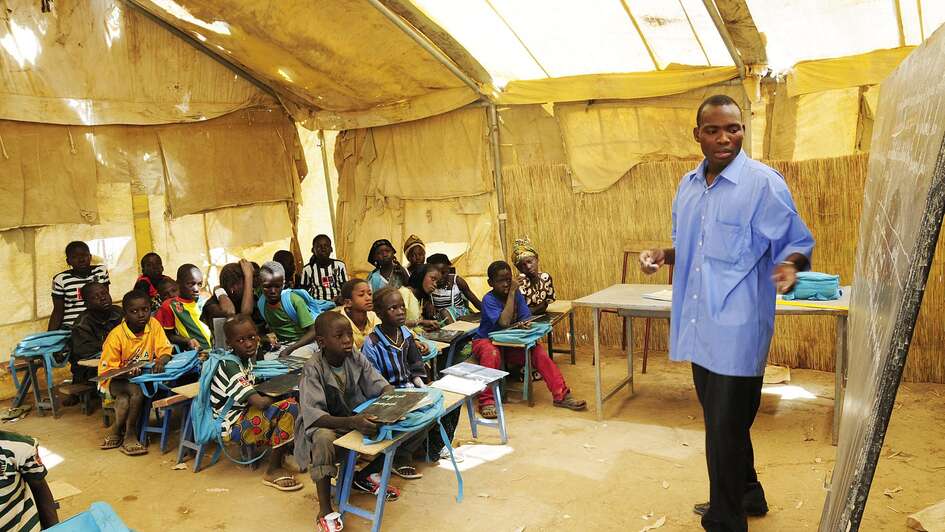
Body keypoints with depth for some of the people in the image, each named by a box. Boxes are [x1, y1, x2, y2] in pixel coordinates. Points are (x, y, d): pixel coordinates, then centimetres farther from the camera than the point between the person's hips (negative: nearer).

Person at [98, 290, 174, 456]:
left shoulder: (154, 325, -7)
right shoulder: (116, 336, -16)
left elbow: (165, 351, -8)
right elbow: (106, 369, -13)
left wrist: (161, 360, -32)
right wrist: (126, 373, -33)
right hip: (117, 380, -3)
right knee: (137, 391, -31)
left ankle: (117, 431, -2)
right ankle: (129, 434, -10)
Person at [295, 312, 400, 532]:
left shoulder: (356, 357, -9)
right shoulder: (313, 368, -23)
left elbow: (382, 385, -7)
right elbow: (313, 415, -32)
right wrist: (352, 422, -47)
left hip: (356, 418, 5)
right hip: (322, 425, -5)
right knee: (324, 439, -38)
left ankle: (363, 478, 12)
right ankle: (325, 511, -22)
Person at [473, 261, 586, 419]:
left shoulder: (517, 295, -4)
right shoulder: (489, 299, -19)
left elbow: (526, 319, -9)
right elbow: (504, 323, -33)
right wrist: (511, 292, -30)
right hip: (486, 341, -4)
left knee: (538, 350, -16)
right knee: (491, 353, -38)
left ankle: (561, 395, -11)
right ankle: (486, 401, -28)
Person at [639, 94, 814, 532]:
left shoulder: (765, 183, -10)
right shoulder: (688, 186, 10)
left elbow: (797, 244, -7)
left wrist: (790, 265, -30)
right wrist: (664, 256, 0)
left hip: (737, 328, -7)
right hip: (698, 326, 7)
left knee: (726, 432, 4)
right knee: (720, 424, 22)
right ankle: (746, 495, 44)